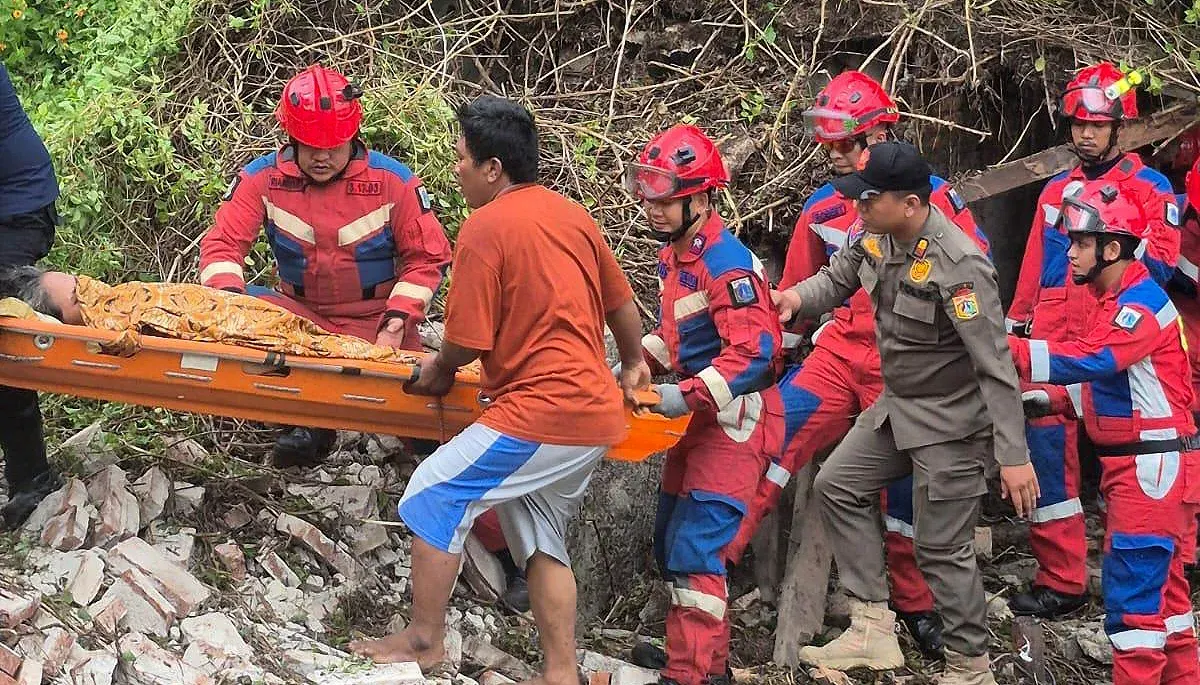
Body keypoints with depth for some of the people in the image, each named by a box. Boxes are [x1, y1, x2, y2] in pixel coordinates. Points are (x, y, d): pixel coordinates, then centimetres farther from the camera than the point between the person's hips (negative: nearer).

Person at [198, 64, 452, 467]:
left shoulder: (392, 181, -8)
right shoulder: (263, 179, -5)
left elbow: (427, 257, -4)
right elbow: (222, 245, -6)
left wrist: (395, 326, -16)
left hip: (376, 319, -2)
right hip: (301, 312, 2)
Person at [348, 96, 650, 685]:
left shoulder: (485, 228, -12)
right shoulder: (571, 215, 11)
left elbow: (468, 342, -13)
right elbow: (620, 301, 22)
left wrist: (438, 369, 9)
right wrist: (633, 363, 39)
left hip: (539, 412, -9)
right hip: (596, 416, 9)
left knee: (433, 498, 1)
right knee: (541, 535, 17)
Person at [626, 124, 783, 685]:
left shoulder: (725, 261, -22)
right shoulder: (673, 255, 8)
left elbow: (754, 350, -28)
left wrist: (687, 395, -31)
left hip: (738, 419, -10)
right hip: (701, 416, 10)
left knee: (696, 548, -12)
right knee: (671, 541, 17)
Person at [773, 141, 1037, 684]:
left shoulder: (957, 266, -29)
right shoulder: (878, 237, -6)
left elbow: (996, 367, -28)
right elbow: (838, 278, 14)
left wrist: (1014, 456, -28)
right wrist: (798, 297, -10)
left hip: (950, 422, -9)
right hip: (897, 407, 9)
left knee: (942, 550, -2)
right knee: (837, 486, 10)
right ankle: (873, 629, 11)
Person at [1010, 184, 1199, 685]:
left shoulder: (1141, 304, -17)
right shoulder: (1113, 300, 15)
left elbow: (1088, 361, -31)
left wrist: (1002, 348, -33)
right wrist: (1051, 401, 6)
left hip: (1152, 467, -11)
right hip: (1133, 466, 11)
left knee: (1134, 591, -9)